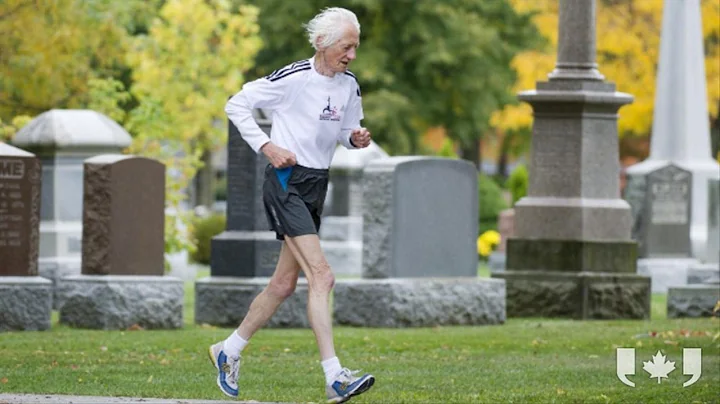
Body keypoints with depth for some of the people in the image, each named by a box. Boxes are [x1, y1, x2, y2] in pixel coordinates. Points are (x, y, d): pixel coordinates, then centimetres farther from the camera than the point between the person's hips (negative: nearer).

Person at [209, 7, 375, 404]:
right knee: (321, 276, -18)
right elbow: (236, 104, -6)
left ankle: (229, 351, 31)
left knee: (284, 284, 13)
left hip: (316, 186, 8)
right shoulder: (293, 78, -14)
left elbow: (348, 130, 21)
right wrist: (267, 146, -14)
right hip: (286, 181, -8)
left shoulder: (349, 86, 7)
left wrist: (356, 138, -3)